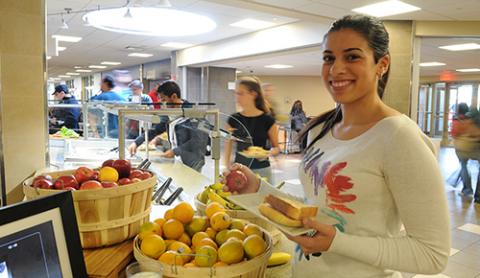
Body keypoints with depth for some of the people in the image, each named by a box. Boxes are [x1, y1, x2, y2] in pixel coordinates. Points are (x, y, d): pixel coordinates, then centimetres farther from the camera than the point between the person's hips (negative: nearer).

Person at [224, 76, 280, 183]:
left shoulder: (267, 120, -5)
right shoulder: (233, 120, 1)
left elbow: (276, 148, 2)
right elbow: (228, 148, 5)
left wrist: (268, 153, -18)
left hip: (261, 170, -2)